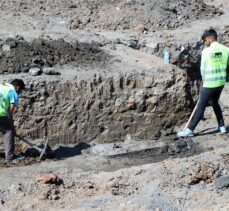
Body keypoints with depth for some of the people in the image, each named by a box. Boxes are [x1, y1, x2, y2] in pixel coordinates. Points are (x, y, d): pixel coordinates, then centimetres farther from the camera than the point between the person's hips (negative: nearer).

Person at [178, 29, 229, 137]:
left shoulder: (206, 51, -13)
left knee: (201, 106, -1)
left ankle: (190, 130, 2)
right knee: (215, 103, 25)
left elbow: (203, 69, -4)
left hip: (209, 84, -5)